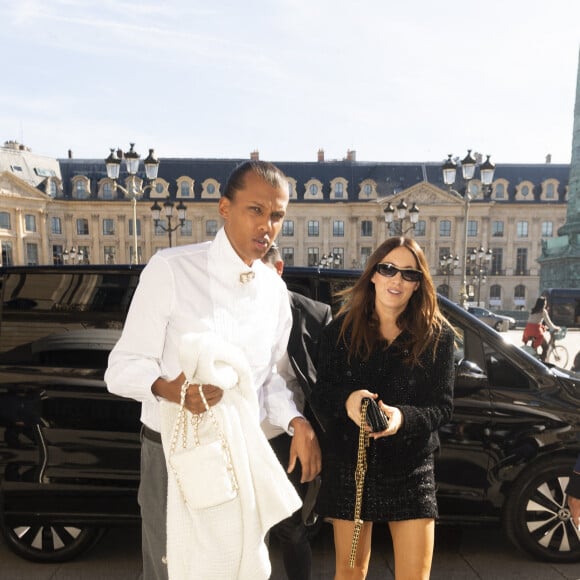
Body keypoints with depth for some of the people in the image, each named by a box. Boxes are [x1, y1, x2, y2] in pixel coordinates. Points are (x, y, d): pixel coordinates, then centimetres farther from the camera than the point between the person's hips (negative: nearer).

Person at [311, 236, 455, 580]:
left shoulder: (437, 335, -5)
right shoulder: (342, 329, -3)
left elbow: (443, 406, -7)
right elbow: (319, 394, -3)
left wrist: (403, 417, -27)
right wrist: (345, 400, -26)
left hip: (410, 470, 0)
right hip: (348, 465, 1)